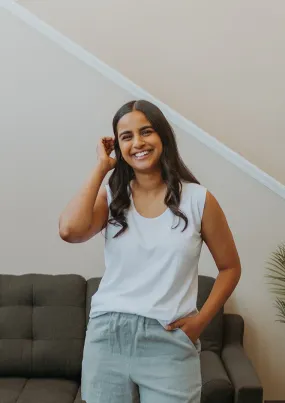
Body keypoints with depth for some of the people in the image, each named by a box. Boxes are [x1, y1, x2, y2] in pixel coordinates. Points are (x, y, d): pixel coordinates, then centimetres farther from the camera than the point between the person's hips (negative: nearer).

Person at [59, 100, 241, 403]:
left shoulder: (198, 199, -1)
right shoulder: (110, 197, 3)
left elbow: (230, 267, 8)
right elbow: (69, 230, -19)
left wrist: (201, 320, -4)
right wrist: (101, 167, -8)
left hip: (169, 343, -1)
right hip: (107, 337, 2)